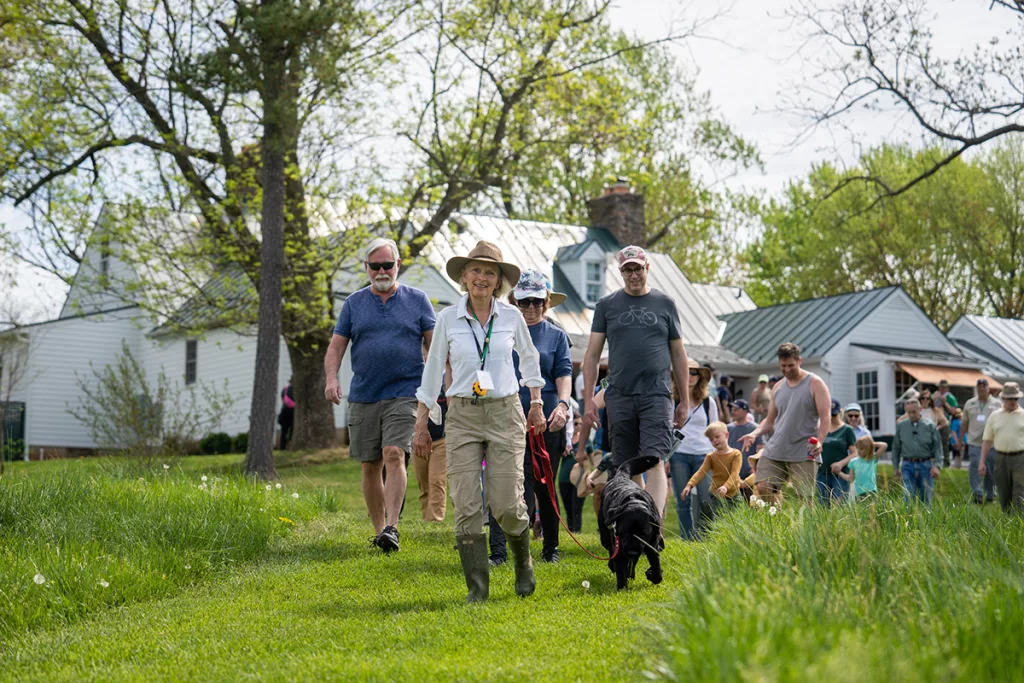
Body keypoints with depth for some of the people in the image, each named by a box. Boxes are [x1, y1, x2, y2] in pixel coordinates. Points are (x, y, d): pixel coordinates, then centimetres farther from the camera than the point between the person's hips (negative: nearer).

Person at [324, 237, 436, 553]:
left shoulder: (417, 300, 6)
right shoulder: (354, 303, 10)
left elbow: (435, 344, 5)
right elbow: (336, 346, 7)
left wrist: (441, 384, -4)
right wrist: (331, 379, -10)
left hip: (404, 394, -3)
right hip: (363, 396, 3)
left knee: (394, 456, -19)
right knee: (370, 466, 6)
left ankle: (392, 527, -19)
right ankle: (379, 531, 17)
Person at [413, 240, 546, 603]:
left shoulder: (511, 316, 2)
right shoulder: (448, 318, 1)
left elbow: (529, 358, 19)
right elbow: (433, 369, 9)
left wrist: (537, 404, 18)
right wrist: (421, 423, 9)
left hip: (505, 414, 0)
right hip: (462, 416, 1)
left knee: (505, 504, -6)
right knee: (467, 505, -6)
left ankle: (523, 561, 24)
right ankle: (477, 585, 5)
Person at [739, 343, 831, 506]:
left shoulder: (814, 383, 1)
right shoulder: (778, 387, 18)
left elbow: (825, 417, -5)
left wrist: (819, 442, -21)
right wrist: (755, 434, 3)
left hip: (804, 453, -5)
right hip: (775, 450, 5)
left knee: (804, 498, -7)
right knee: (763, 487, -9)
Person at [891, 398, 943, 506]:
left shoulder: (930, 426, 2)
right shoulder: (901, 426, 7)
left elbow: (938, 447, 1)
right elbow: (896, 447, 13)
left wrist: (937, 465, -11)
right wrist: (895, 466, 11)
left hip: (925, 465, 0)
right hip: (907, 466, 1)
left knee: (926, 498, 4)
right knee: (909, 496, -9)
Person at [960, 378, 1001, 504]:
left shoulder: (996, 404, 5)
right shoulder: (970, 403, 9)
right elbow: (964, 423, 14)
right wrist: (960, 439, 12)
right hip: (974, 443, 0)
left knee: (991, 471, 6)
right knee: (975, 469, -11)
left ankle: (990, 495, 20)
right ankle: (977, 495, -13)